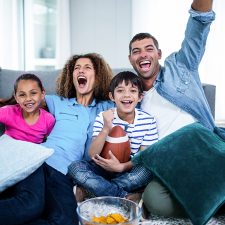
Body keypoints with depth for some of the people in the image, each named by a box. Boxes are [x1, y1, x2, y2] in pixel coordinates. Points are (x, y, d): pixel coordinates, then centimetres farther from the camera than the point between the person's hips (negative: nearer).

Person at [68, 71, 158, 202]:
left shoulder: (148, 120, -7)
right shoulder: (103, 117, -7)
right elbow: (93, 155, -13)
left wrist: (121, 166, -24)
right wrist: (106, 129, -28)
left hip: (130, 171, 0)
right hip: (104, 168, 1)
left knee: (147, 170, -31)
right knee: (75, 167, -24)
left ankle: (90, 190, -20)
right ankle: (125, 197, -24)